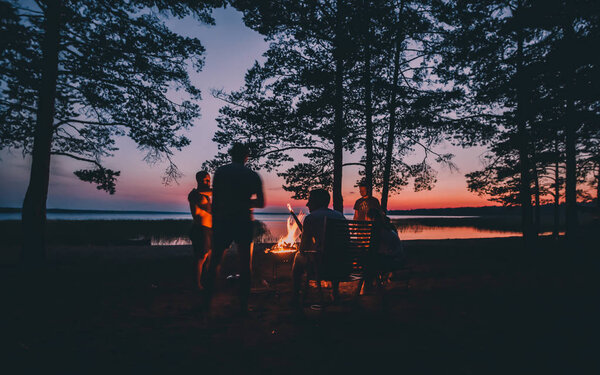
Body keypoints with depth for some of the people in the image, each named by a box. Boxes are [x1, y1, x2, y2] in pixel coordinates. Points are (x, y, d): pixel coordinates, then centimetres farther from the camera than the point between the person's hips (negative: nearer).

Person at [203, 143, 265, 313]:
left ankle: (207, 301, 14)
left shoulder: (220, 171, 3)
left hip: (223, 221, 0)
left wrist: (214, 224, 3)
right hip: (244, 223, 0)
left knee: (214, 262, 11)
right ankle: (243, 305, 10)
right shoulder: (253, 175, 5)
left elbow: (215, 201, -2)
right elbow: (261, 203, 5)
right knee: (245, 265, 8)